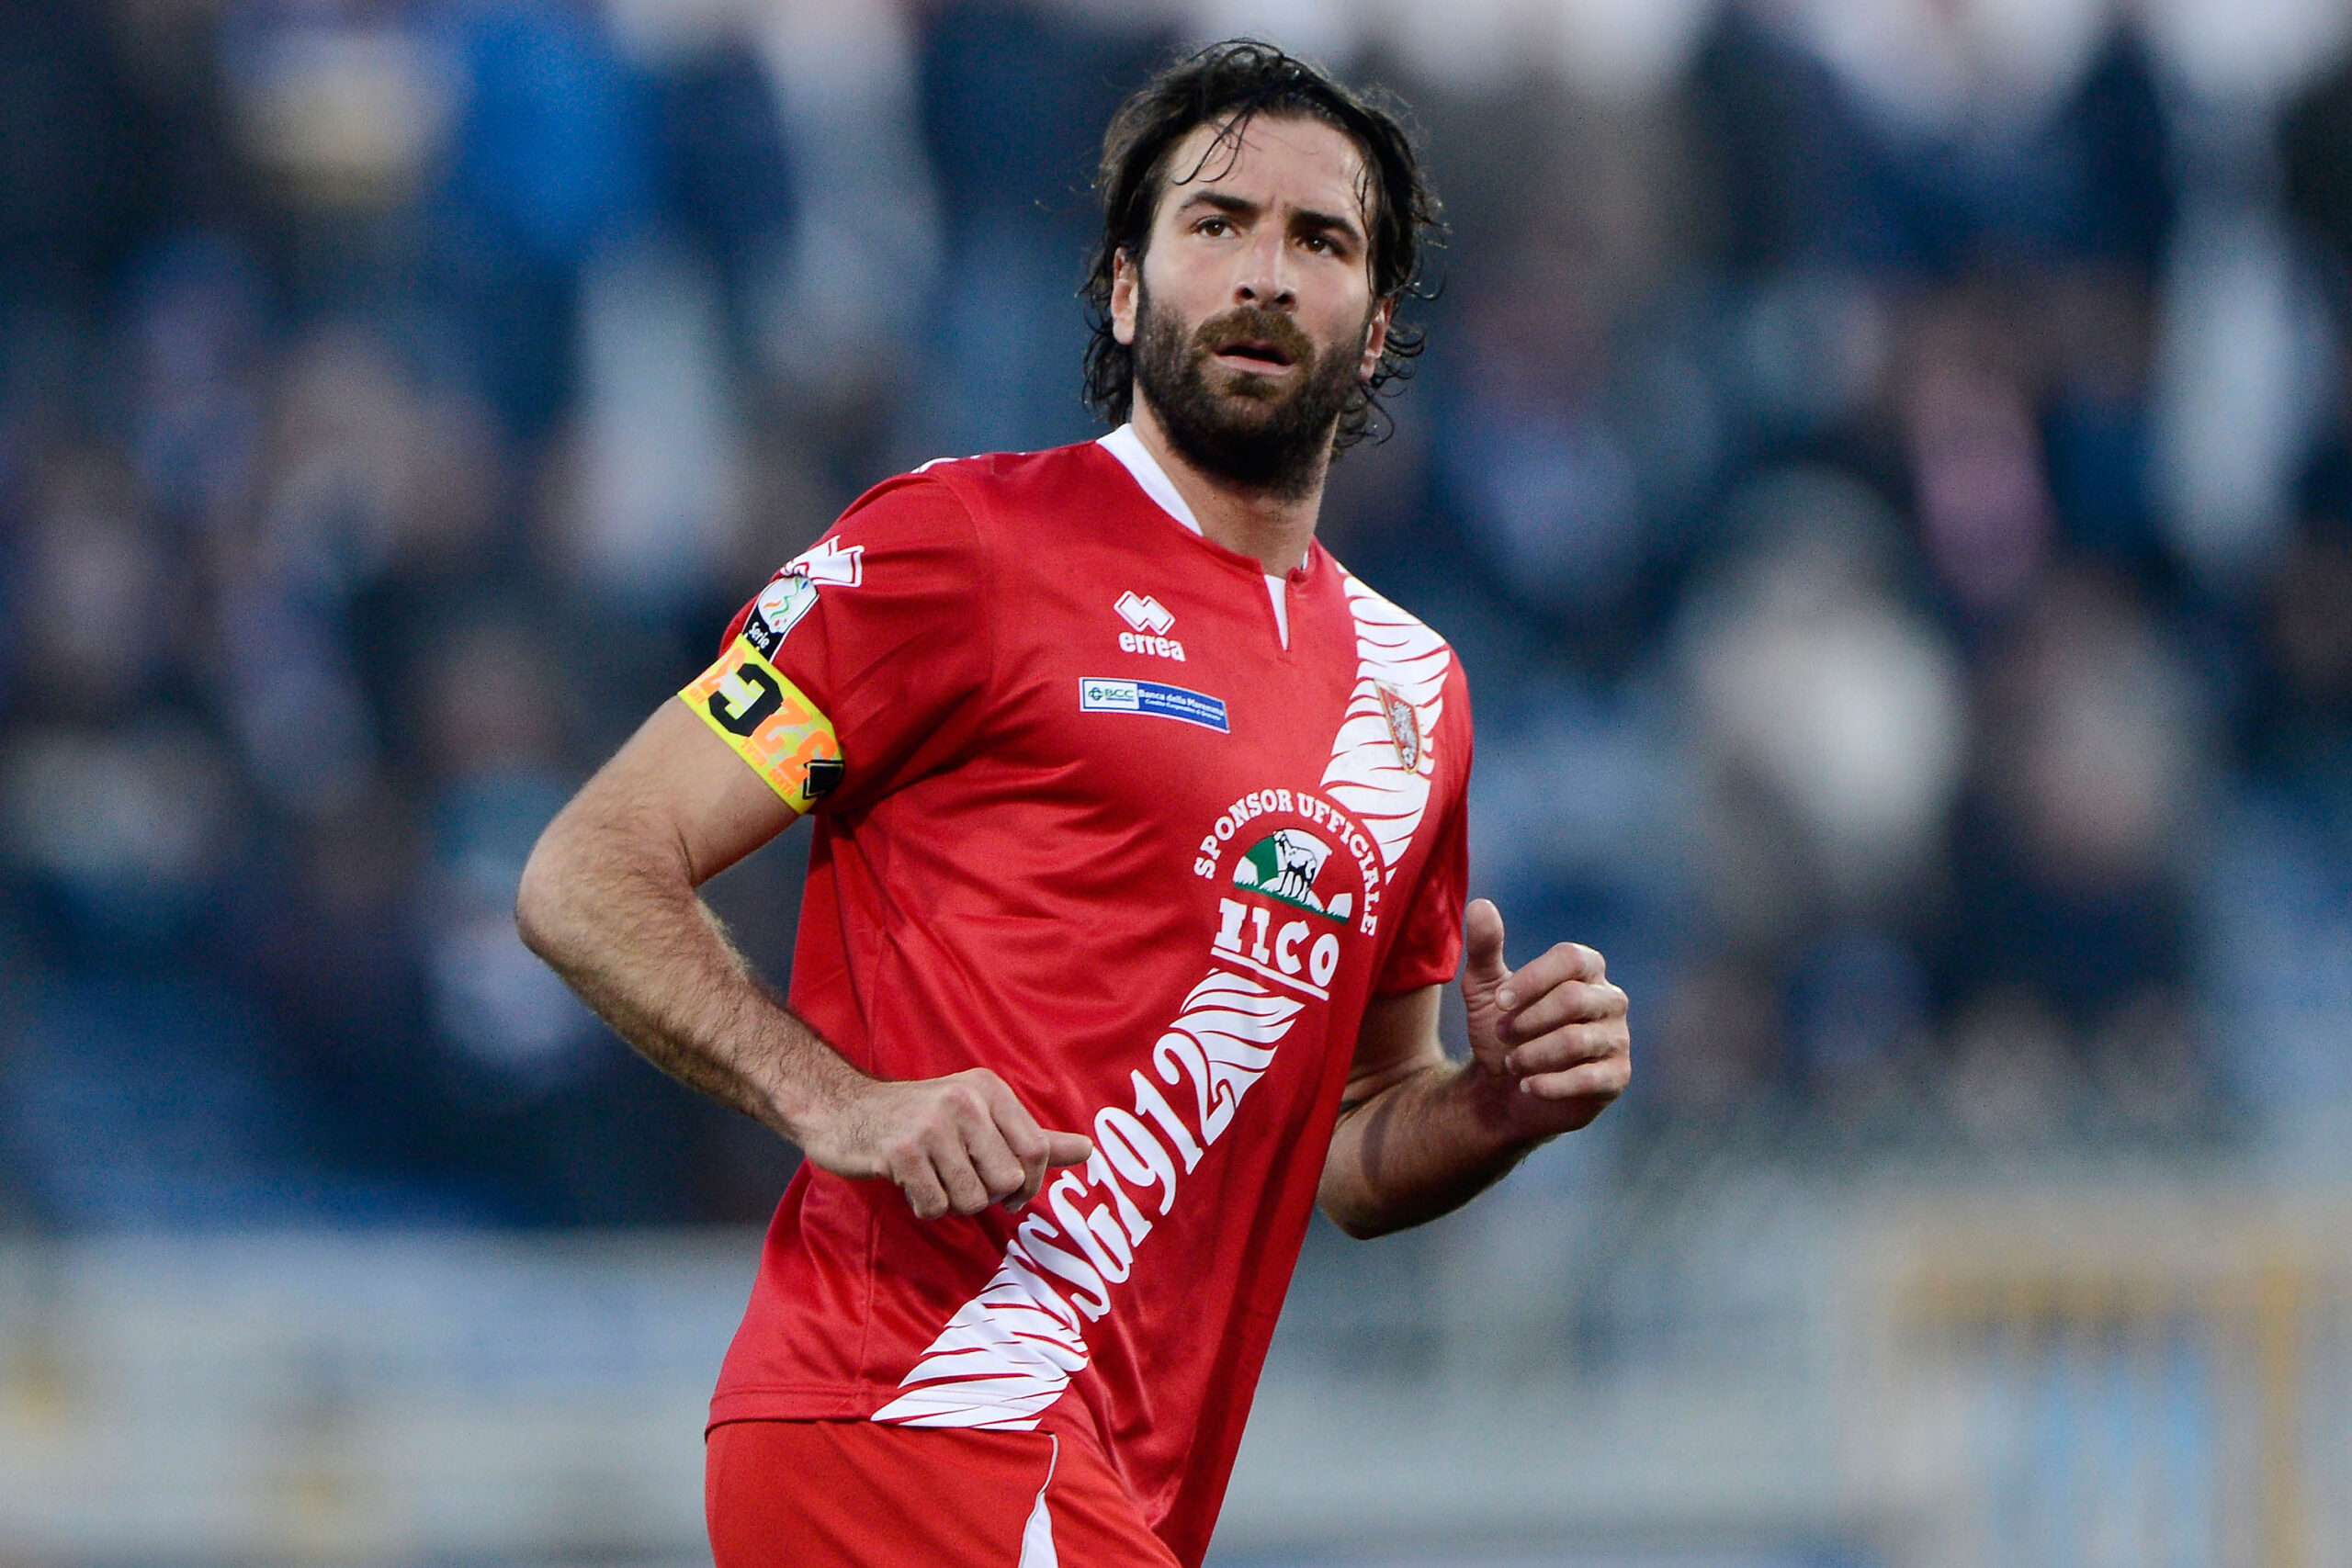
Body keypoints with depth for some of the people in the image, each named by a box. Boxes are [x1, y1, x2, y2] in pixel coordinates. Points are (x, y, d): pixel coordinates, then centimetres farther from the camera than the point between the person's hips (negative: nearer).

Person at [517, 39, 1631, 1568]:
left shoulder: (1410, 687, 20)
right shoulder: (968, 542, 0)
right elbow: (590, 878, -4)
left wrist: (1503, 1102, 6)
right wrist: (838, 1098, -18)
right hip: (911, 1416, -7)